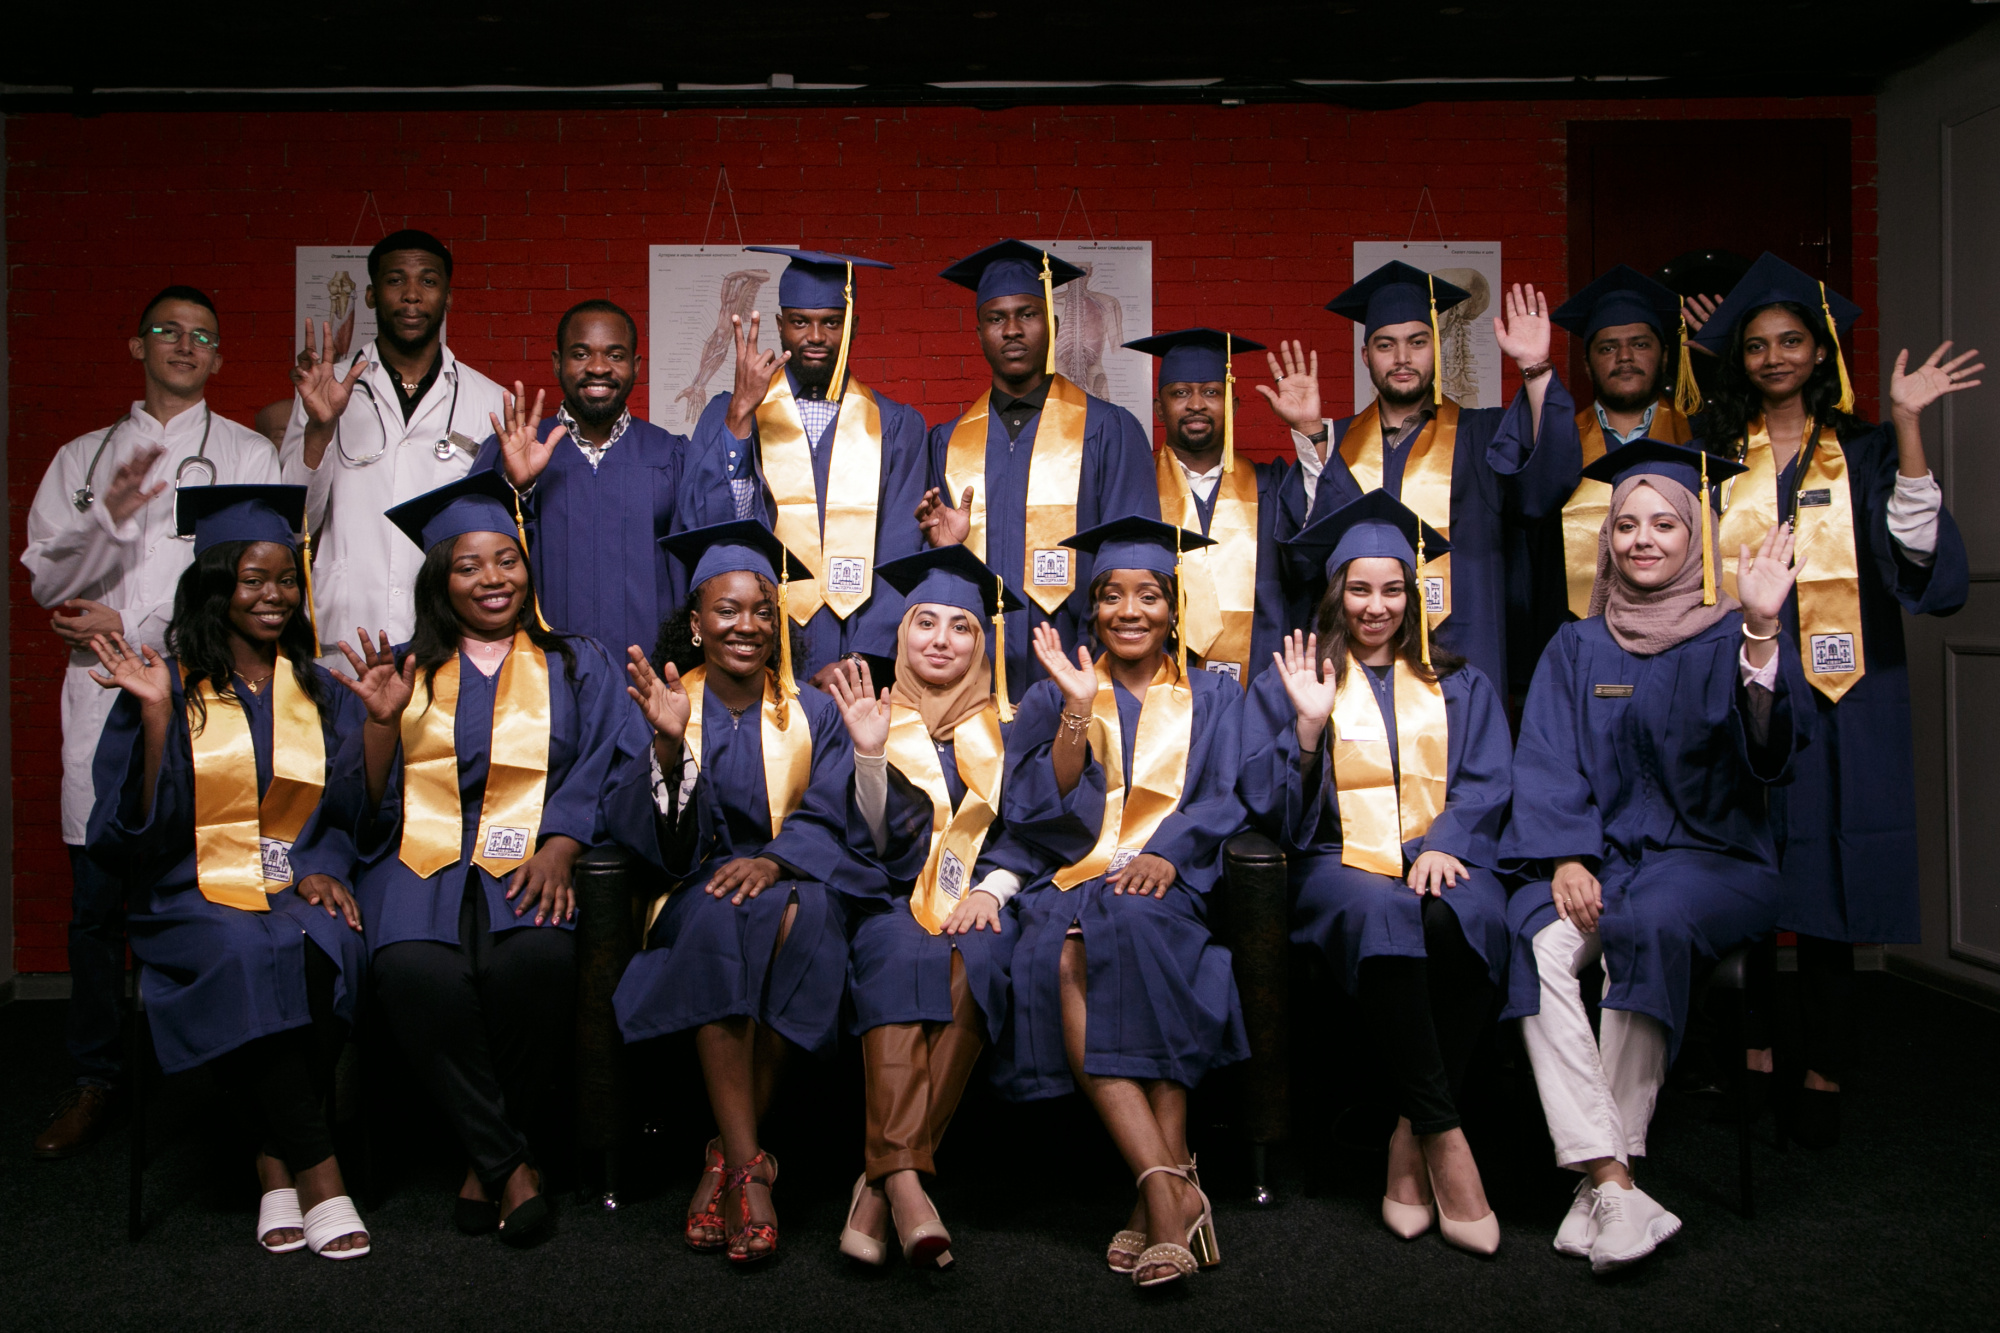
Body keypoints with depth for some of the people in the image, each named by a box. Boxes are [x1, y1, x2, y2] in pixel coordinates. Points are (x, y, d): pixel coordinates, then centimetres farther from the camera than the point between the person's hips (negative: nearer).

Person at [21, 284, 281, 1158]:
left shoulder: (248, 455, 10)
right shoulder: (82, 457, 18)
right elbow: (45, 578, 9)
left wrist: (136, 630, -5)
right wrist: (110, 514, -10)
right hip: (104, 701, 3)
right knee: (97, 902, 3)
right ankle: (95, 1083, 15)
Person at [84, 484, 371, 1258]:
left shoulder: (319, 694, 15)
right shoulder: (167, 684, 4)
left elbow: (349, 814, 14)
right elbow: (135, 830, -4)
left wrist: (320, 869, -7)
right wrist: (155, 716, -15)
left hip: (298, 898, 2)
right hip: (194, 898, -2)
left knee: (326, 947, -32)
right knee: (251, 955, -35)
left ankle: (277, 1164, -19)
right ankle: (316, 1169, -26)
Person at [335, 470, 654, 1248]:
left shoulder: (575, 665, 17)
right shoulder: (405, 669, 19)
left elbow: (603, 769, 4)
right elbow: (369, 800, 11)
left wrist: (557, 850, -13)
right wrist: (382, 720, -7)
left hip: (534, 860, -1)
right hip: (423, 858, 1)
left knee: (534, 958, -35)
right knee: (416, 970, -33)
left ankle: (491, 1155, -12)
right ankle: (508, 1163, -17)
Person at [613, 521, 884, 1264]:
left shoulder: (812, 715, 11)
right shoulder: (664, 703, 7)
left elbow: (826, 820, 0)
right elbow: (667, 840, -5)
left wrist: (774, 861, -22)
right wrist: (669, 745, -23)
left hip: (795, 887, 1)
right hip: (696, 891, -1)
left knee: (799, 917, -34)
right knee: (718, 921, -36)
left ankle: (728, 1157, -26)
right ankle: (750, 1168, -37)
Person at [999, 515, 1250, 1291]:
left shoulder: (1214, 699, 19)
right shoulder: (1052, 697, 19)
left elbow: (1224, 801, 4)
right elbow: (1034, 809, 5)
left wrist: (1165, 854, -15)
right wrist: (1077, 711, -7)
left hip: (1171, 885, -1)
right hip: (1070, 880, 1)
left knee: (1135, 923, -36)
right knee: (1064, 956, -34)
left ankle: (1161, 1188, -37)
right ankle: (1173, 1188, -39)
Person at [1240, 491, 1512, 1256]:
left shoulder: (1460, 689, 23)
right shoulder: (1294, 681, 17)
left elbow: (1488, 784, 9)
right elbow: (1267, 801, 7)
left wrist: (1443, 844, -11)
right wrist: (1307, 724, -10)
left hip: (1441, 859, 2)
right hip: (1340, 863, -1)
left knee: (1459, 919, -36)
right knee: (1381, 913, -38)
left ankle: (1410, 1142, -25)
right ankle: (1443, 1137, -34)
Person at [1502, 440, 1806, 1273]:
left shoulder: (1733, 639, 7)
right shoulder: (1577, 649, 16)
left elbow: (1770, 753, -11)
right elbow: (1546, 766, 5)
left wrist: (1761, 634, -26)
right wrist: (1565, 858, -14)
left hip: (1711, 855, -2)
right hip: (1598, 854, 2)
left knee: (1648, 922, -36)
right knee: (1537, 938, -31)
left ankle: (1601, 1176, -27)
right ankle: (1613, 1182, -33)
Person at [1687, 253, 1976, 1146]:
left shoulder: (1864, 451, 7)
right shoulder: (1713, 454, 10)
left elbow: (1916, 549, -9)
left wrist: (1908, 425, -13)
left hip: (1836, 700, -1)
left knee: (1825, 875, -1)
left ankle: (1824, 1075, 7)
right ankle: (1755, 1053, 12)